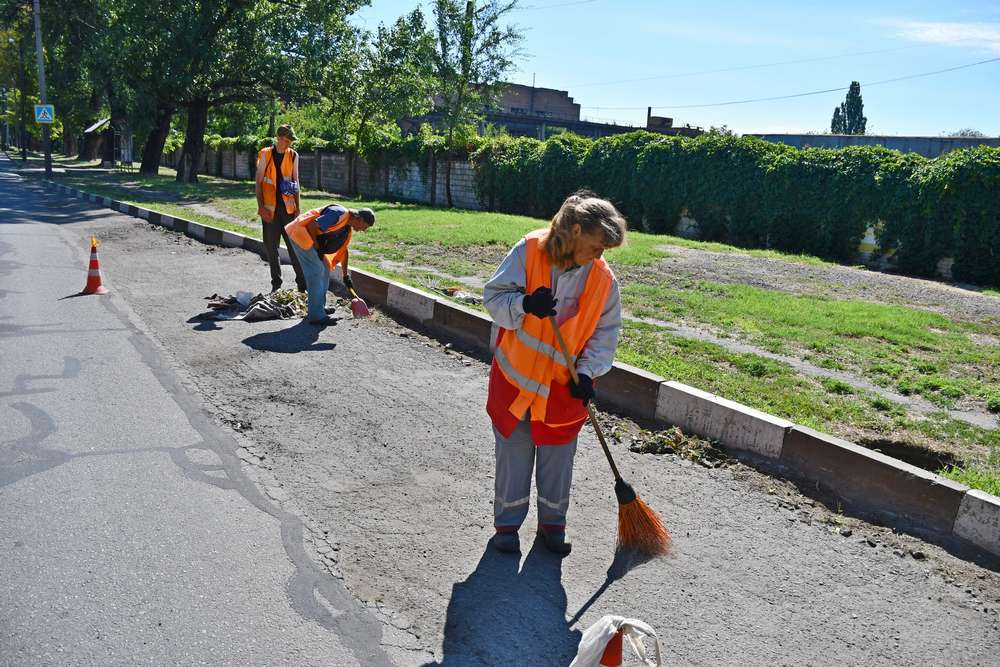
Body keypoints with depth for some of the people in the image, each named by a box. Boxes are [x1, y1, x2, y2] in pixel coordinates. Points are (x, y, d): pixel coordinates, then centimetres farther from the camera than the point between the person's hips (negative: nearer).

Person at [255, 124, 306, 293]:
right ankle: (276, 283, 17)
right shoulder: (265, 154, 0)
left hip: (288, 207, 1)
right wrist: (261, 206, -7)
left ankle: (302, 284, 0)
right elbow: (258, 182, 1)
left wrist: (297, 207, 5)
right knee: (271, 247, 6)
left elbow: (296, 182, 11)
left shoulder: (293, 156, 6)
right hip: (270, 209, -1)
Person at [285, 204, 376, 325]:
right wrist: (317, 247, -15)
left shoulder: (348, 228, 9)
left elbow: (343, 250, 19)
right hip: (299, 233, -10)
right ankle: (316, 316, -8)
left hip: (311, 237, 10)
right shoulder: (340, 214, -23)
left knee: (325, 269, 14)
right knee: (316, 272, -12)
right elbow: (312, 226, -27)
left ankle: (320, 307, 25)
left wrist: (346, 275, 21)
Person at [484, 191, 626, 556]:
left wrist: (588, 370, -12)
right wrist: (525, 304, -32)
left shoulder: (604, 278, -7)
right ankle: (507, 522, 25)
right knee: (513, 451, 9)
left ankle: (552, 522, 30)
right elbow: (494, 296, -12)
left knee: (557, 457, 10)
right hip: (515, 374, -1)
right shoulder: (529, 250, -14)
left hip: (564, 383, 2)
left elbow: (606, 331, 1)